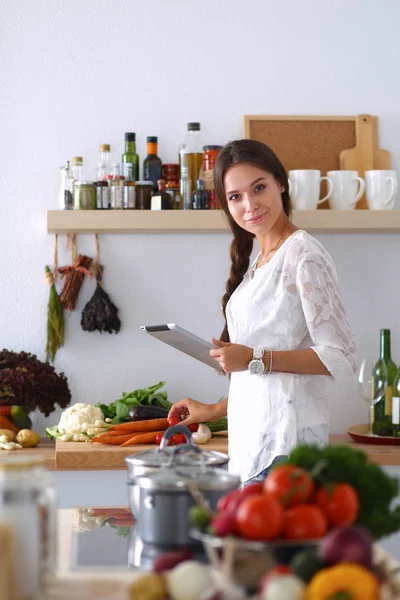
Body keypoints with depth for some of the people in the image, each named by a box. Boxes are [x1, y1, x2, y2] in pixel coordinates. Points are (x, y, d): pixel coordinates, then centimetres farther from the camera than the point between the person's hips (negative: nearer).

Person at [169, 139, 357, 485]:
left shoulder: (304, 255, -9)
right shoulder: (257, 262, 17)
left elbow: (341, 358, -14)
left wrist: (255, 360, -18)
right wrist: (216, 410, 27)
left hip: (285, 438, -8)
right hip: (252, 436, 8)